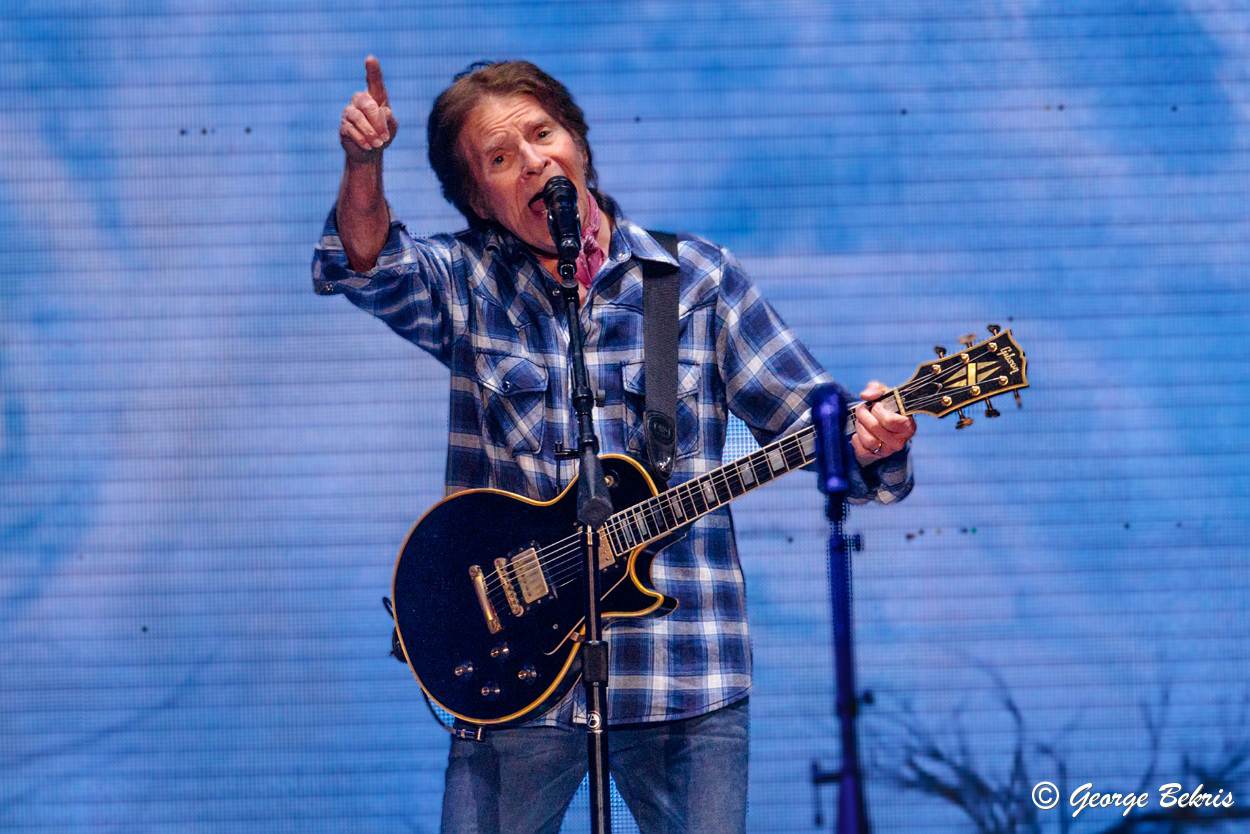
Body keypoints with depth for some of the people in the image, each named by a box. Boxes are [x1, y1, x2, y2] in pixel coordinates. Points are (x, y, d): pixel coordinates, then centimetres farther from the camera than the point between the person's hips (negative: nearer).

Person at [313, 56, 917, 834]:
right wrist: (364, 166, -31)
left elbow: (805, 416, 5)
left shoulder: (697, 277, 6)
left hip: (682, 674, 0)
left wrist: (863, 444, -17)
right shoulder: (467, 284, 7)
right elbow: (366, 264, -12)